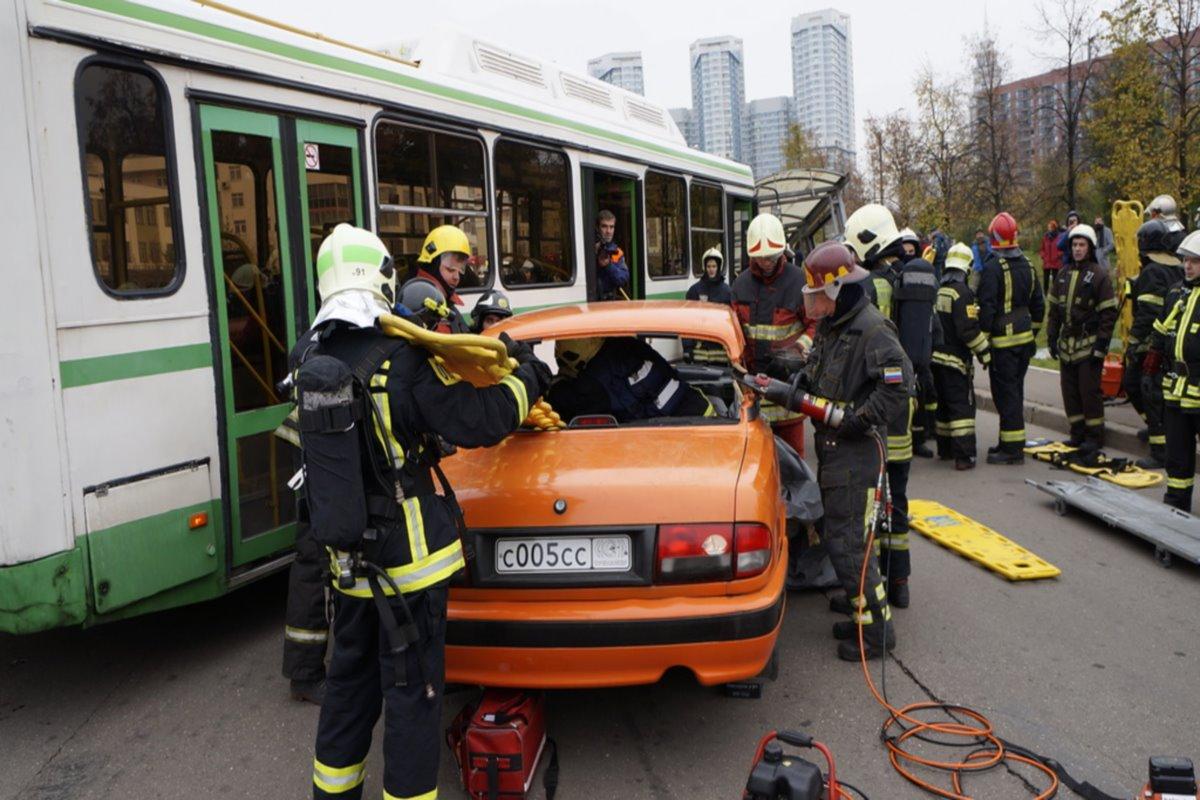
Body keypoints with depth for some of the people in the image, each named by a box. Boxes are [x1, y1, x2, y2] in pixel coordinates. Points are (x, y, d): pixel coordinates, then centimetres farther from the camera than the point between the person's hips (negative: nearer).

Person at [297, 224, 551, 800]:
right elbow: (478, 422, -19)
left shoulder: (311, 358, -1)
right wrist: (527, 378, -2)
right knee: (411, 689, 6)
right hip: (407, 558, -6)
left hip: (347, 557, 7)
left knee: (350, 678, 22)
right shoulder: (402, 361, -19)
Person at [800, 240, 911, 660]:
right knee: (833, 532, 16)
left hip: (857, 450, -10)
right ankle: (863, 612, 29)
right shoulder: (830, 325, 14)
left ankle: (876, 628, 4)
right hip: (831, 445, 10)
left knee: (845, 541, -8)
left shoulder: (871, 329, -17)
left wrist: (860, 419, -23)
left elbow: (899, 385, -23)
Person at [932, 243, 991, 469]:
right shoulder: (962, 292, -16)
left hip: (936, 355, 8)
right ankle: (963, 455, -8)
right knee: (962, 405, -4)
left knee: (944, 403, 17)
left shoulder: (937, 290, 8)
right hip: (956, 358, -8)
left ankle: (944, 448, 25)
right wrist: (984, 353, -11)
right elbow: (969, 329, -20)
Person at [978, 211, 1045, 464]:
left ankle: (1012, 448, -1)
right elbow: (1038, 304, 16)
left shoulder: (992, 267, -15)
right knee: (1015, 390, 15)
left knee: (1006, 393, -3)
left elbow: (987, 308, -19)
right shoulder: (1026, 265, 10)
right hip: (1025, 337, 8)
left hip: (1003, 341, -8)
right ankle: (1011, 443, 24)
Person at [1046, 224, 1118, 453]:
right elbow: (1053, 308, 18)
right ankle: (1078, 433, 20)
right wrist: (1052, 337, 12)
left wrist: (1101, 343, -13)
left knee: (1090, 391, -3)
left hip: (1088, 343, -6)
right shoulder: (1063, 275, 13)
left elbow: (1109, 313, -8)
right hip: (1067, 342, 6)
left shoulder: (1099, 275, -6)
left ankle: (1095, 436, 7)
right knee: (1069, 390, 9)